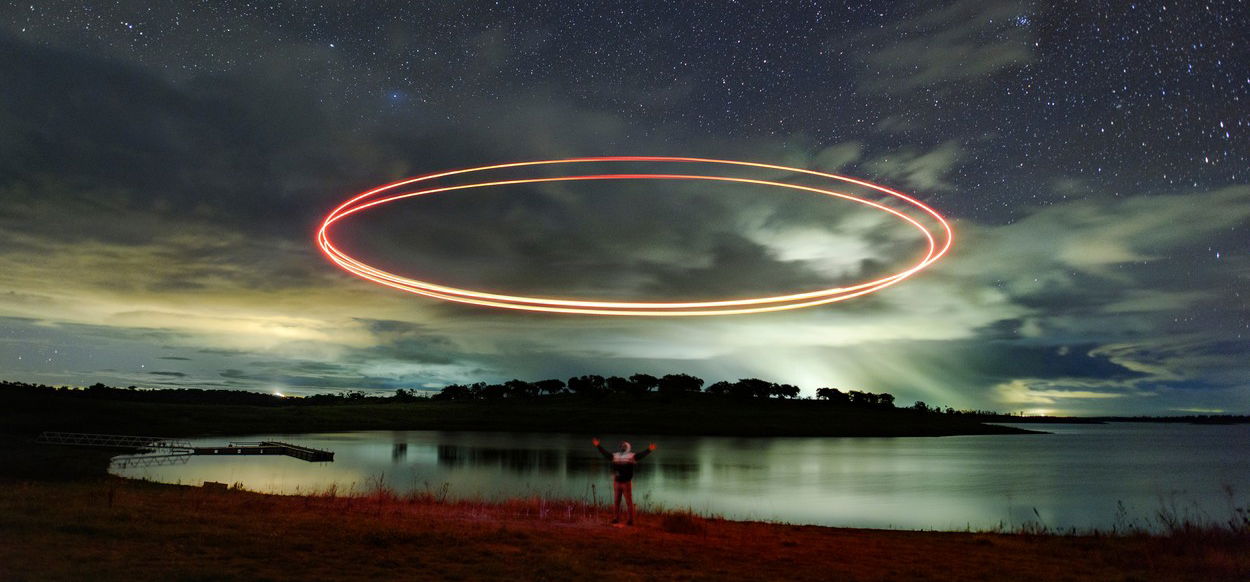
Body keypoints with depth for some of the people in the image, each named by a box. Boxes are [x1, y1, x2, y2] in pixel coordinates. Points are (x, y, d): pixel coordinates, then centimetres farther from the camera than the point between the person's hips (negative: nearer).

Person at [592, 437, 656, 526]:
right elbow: (605, 453, 19)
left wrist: (648, 450, -28)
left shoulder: (631, 456, -1)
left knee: (629, 502, -2)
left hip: (627, 482, -4)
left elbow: (641, 455, -13)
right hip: (616, 482, 4)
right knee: (616, 501, 10)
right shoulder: (615, 455, 12)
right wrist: (598, 446, 20)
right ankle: (616, 518, 19)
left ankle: (631, 520, 3)